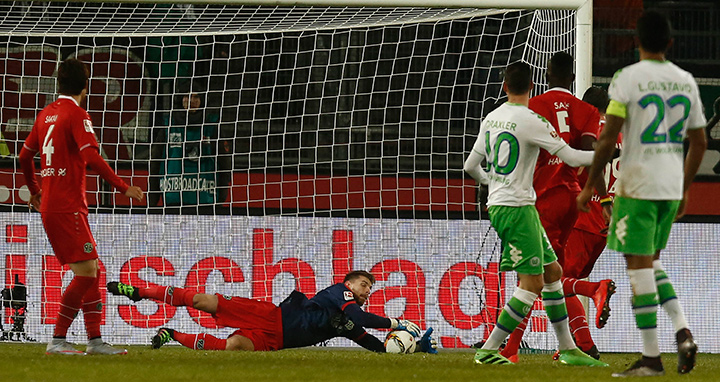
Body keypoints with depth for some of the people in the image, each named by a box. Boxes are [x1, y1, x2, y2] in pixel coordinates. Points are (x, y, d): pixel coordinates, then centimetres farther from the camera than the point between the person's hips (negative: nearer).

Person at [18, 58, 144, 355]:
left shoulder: (46, 114, 15)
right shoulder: (76, 114, -10)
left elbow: (25, 155, 24)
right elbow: (91, 158, -22)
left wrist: (34, 191, 38)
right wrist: (123, 187, -20)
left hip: (50, 205, 9)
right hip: (67, 206, -9)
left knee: (92, 271, 11)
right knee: (86, 272, -10)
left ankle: (94, 339, 9)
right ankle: (58, 340, -11)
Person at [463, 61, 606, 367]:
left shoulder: (491, 120, 10)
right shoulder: (530, 121, -14)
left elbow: (471, 166, 18)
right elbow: (571, 157, -14)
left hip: (498, 203, 9)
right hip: (517, 207, -9)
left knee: (553, 272, 13)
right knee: (533, 282, -8)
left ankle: (567, 348, 15)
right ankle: (488, 350, -10)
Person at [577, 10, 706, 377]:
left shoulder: (627, 78, -9)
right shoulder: (685, 81, 9)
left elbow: (608, 138, -12)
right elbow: (699, 143, 13)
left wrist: (589, 186, -3)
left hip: (637, 185, -6)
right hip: (672, 187, 6)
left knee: (639, 265, -3)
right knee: (651, 262, 20)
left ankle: (651, 357, -4)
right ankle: (682, 331, 1)